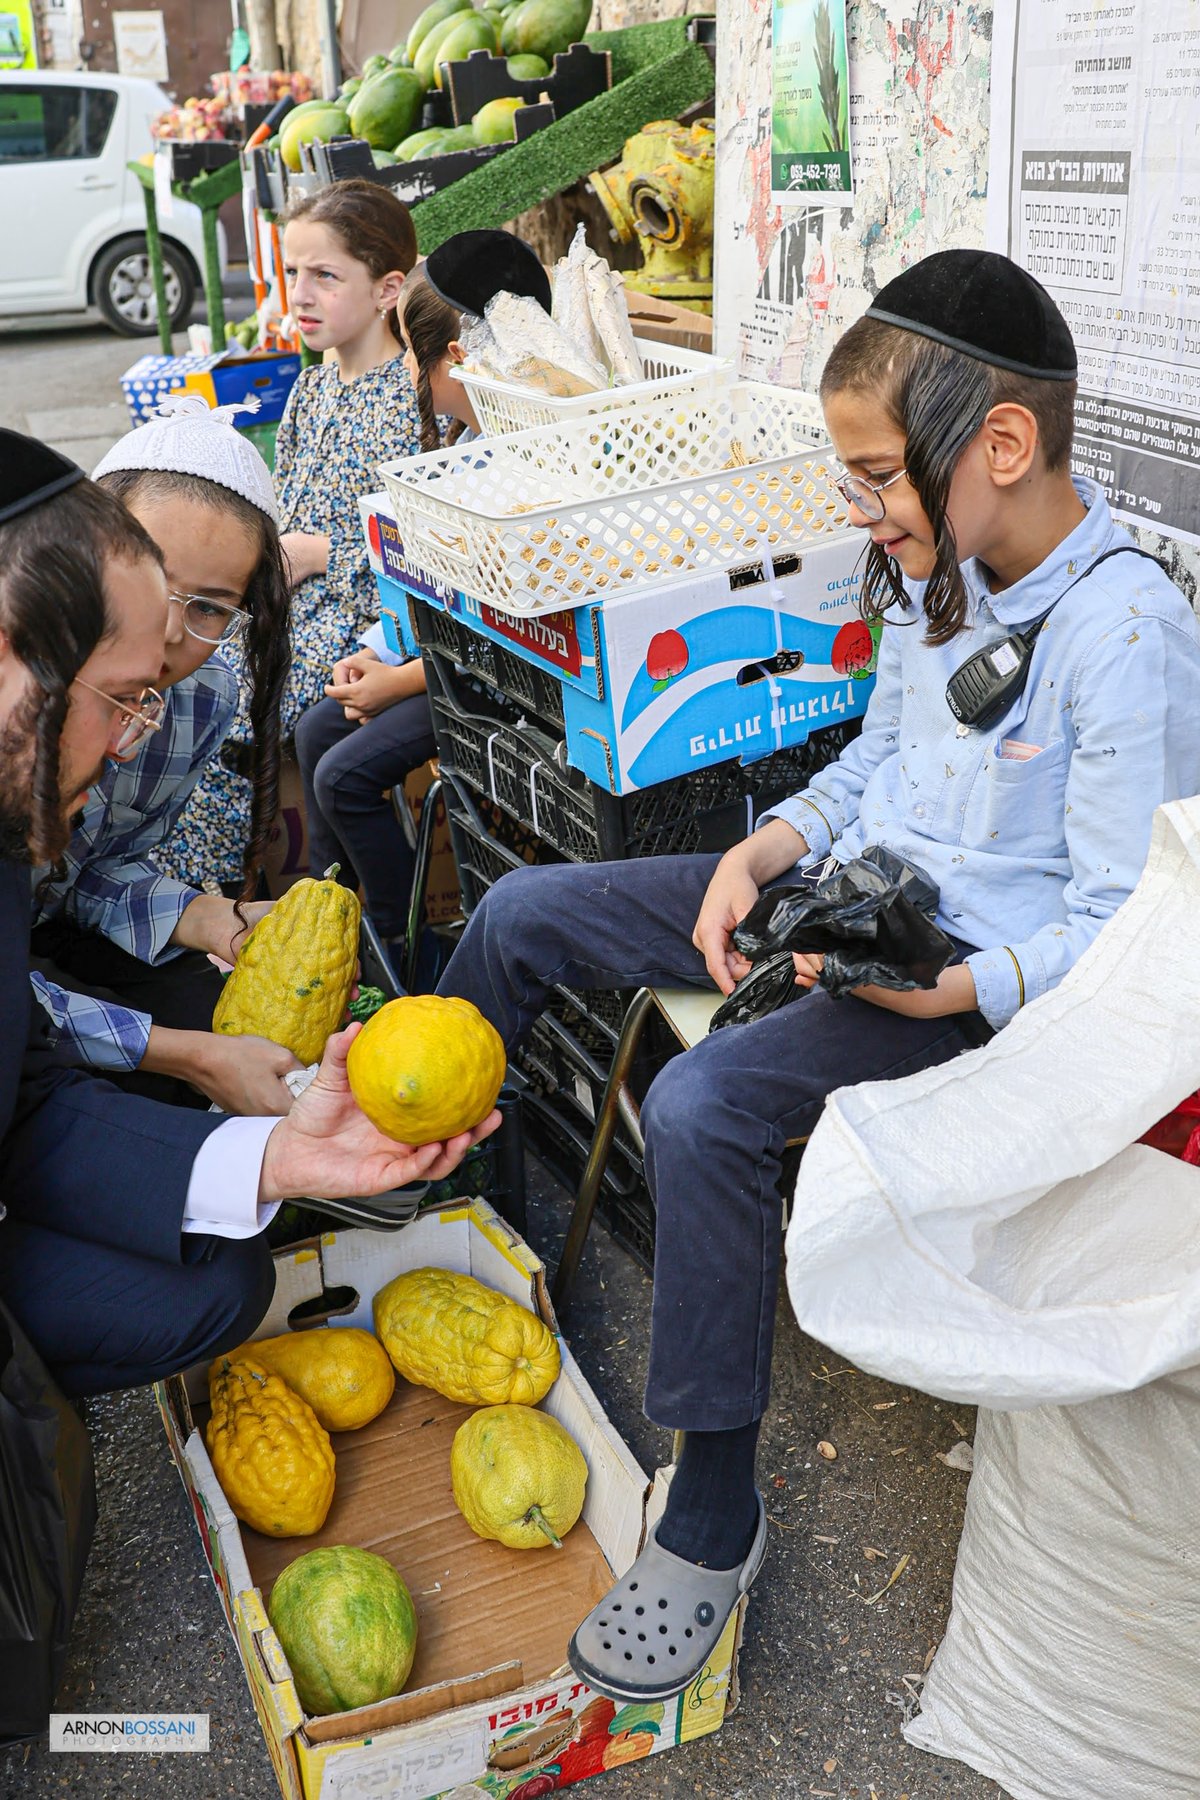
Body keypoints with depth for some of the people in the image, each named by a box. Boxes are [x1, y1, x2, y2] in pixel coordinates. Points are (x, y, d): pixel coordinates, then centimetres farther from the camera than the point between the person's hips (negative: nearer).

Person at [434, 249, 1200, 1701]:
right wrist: (770, 846, -1)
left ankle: (712, 1516, -12)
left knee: (702, 1105, -31)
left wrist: (947, 991, -31)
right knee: (524, 912, 4)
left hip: (976, 965, -8)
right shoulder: (935, 569, 2)